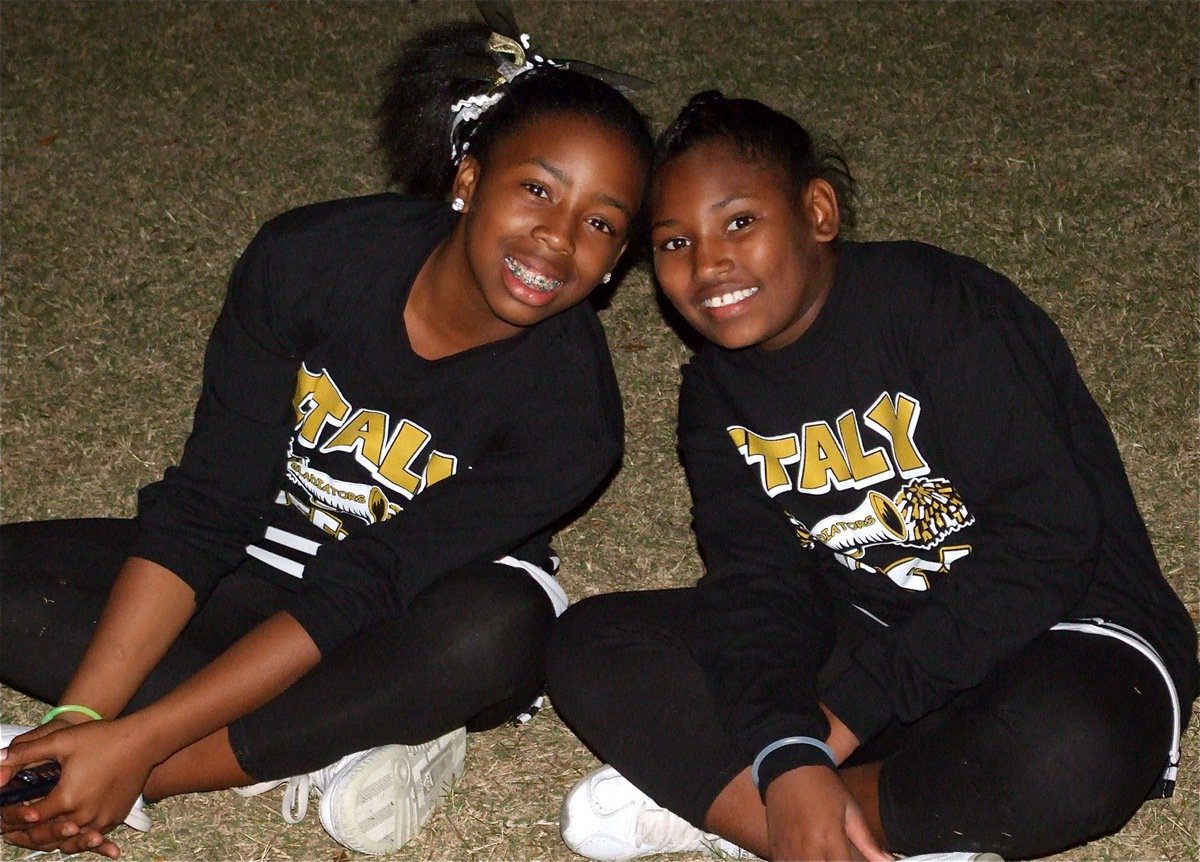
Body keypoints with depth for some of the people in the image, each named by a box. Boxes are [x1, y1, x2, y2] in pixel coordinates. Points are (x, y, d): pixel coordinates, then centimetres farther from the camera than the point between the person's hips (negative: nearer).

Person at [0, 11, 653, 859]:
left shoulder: (570, 414, -25)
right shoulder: (308, 259, -18)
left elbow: (360, 594, -28)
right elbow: (204, 505, -16)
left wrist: (135, 742, -31)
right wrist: (81, 717, -25)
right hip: (262, 569, 3)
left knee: (499, 627, -38)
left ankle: (156, 776, -25)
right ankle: (336, 746, -22)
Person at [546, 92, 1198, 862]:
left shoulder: (940, 305, -17)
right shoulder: (717, 392, 4)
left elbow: (1047, 534, -23)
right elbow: (755, 581, -8)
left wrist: (848, 710, -21)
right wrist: (787, 757, -28)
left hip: (1064, 632, -5)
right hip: (862, 631, 6)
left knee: (1067, 752, -41)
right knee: (589, 647, -10)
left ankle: (708, 797, -23)